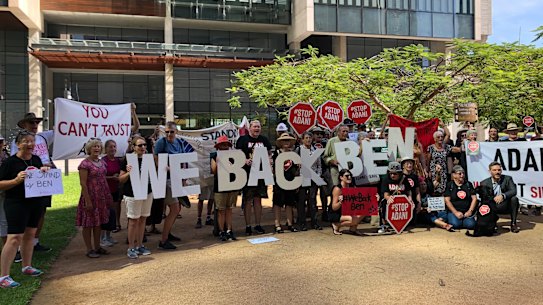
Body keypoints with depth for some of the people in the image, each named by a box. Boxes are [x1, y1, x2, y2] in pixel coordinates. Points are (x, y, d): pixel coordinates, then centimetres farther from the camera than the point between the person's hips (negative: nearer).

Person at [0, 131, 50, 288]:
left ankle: (27, 267, 31)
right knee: (14, 238, -10)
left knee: (30, 234, 16)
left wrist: (45, 171, 1)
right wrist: (17, 180, -25)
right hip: (17, 204, -7)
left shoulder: (36, 159, 8)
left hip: (36, 203, 7)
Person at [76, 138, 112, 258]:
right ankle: (89, 249, 11)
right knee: (88, 223, 3)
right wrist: (88, 201, -19)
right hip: (90, 197, -7)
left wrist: (108, 197, 12)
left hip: (101, 197, 7)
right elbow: (83, 183, -15)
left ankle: (97, 247, 23)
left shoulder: (102, 162, 10)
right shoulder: (85, 164, -12)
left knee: (98, 223, 13)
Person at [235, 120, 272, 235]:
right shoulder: (243, 139, -1)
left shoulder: (264, 140, 13)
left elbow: (269, 154, 21)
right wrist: (246, 160, -22)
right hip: (247, 173, -4)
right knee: (248, 200, 0)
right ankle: (247, 226, 9)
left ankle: (258, 225, 19)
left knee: (258, 200, 10)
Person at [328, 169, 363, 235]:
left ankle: (352, 229, 5)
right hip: (334, 214, -7)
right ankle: (336, 225, -4)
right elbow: (334, 208, -21)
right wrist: (340, 202, -40)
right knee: (354, 219, -29)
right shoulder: (337, 189, -19)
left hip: (346, 212, 7)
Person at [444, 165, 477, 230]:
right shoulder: (449, 185, 3)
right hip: (453, 211, -2)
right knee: (456, 224, -29)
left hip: (466, 212, 2)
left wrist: (470, 211, -6)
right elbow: (447, 200, -4)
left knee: (470, 225, -25)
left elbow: (474, 198, 7)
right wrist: (456, 212, -13)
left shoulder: (468, 184, 11)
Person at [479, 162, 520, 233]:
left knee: (514, 199, -28)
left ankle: (513, 224, -14)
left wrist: (502, 196, -36)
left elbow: (513, 191, -18)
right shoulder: (484, 183, -5)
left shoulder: (507, 179, -4)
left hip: (505, 206, 0)